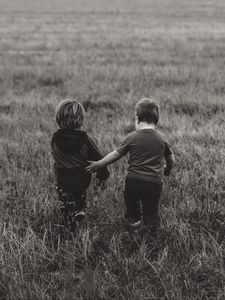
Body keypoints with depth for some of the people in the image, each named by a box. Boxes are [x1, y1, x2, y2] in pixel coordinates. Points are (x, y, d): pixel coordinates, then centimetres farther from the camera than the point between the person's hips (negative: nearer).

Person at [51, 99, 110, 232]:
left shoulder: (55, 139, -10)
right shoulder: (85, 140, -17)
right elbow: (98, 158, -12)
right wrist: (103, 176, 2)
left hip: (63, 181, 0)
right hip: (82, 180, 0)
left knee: (67, 206, 14)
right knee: (81, 197, 31)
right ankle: (80, 210, 14)